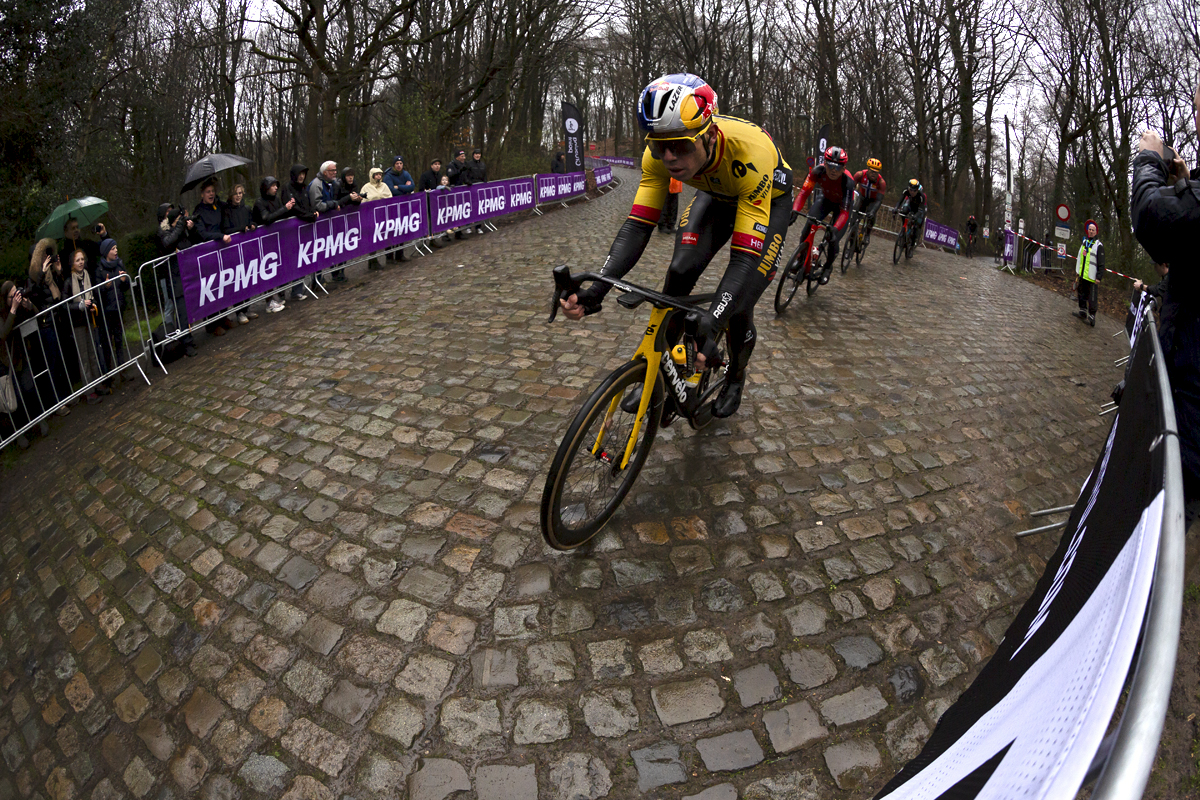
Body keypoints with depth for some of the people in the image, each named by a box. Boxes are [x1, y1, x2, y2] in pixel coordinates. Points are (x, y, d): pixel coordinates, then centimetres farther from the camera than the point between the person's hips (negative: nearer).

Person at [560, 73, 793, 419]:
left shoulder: (750, 152, -44)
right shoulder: (660, 153, -30)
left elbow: (745, 258, -46)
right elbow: (637, 226, -29)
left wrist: (711, 324, -59)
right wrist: (596, 290, -43)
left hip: (768, 199, -4)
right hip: (717, 194, 4)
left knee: (738, 307, -12)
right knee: (679, 272, -17)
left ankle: (736, 378, 20)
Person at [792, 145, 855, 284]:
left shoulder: (848, 182, -39)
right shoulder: (818, 171, -32)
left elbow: (844, 212, -40)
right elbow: (804, 191, -33)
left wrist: (835, 229, -55)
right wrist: (795, 210, -49)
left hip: (842, 204, -3)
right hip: (825, 198, 3)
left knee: (833, 240, -11)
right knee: (808, 226, -19)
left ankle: (828, 267, 18)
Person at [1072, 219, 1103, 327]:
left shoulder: (1099, 245, -10)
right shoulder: (1084, 242, 12)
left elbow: (1101, 264, -11)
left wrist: (1099, 277, -15)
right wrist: (1077, 271, 22)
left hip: (1092, 277, -7)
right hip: (1082, 275, 7)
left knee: (1092, 298, -3)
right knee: (1082, 294, 16)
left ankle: (1092, 317, 2)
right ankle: (1082, 312, 29)